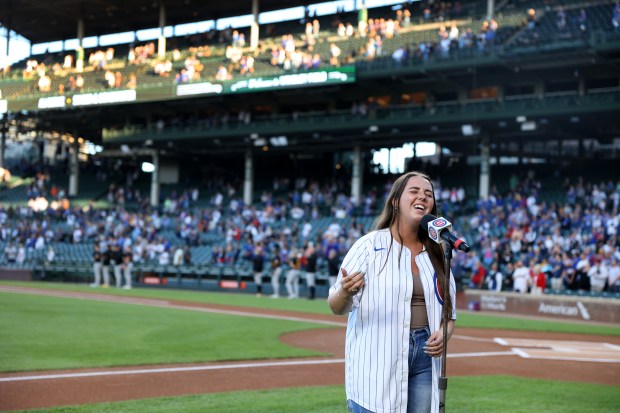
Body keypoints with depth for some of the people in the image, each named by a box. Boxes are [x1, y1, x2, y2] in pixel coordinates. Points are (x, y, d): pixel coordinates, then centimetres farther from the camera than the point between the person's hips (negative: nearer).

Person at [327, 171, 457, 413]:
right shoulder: (370, 245, -4)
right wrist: (345, 292, -32)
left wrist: (444, 335, -4)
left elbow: (449, 313, 18)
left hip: (425, 358, 5)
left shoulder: (436, 254, 12)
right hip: (377, 362, -5)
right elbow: (337, 308, -9)